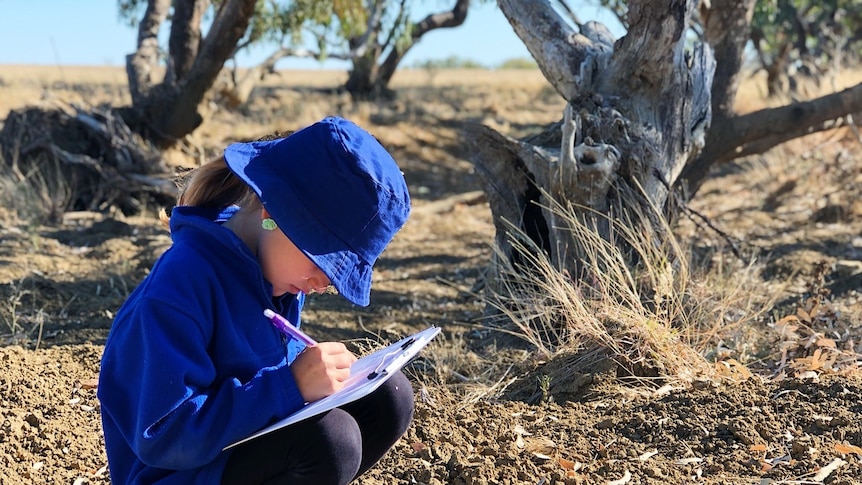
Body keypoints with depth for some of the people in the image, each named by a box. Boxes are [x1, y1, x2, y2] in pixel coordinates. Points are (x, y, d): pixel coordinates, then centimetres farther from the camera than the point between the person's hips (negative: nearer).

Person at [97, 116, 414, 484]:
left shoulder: (273, 263, 0)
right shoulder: (183, 282, -27)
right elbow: (162, 436, -29)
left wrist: (316, 371, -6)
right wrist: (291, 385, -32)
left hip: (249, 441, 9)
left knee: (389, 398, -3)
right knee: (332, 439, -30)